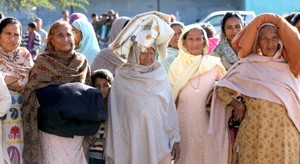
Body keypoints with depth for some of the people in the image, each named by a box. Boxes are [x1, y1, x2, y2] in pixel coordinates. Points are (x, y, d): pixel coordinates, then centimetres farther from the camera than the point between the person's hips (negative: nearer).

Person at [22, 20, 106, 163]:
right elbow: (31, 93, -2)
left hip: (77, 129, 3)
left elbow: (89, 93, 13)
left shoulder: (82, 62, 8)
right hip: (51, 129, -3)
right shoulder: (42, 62, -1)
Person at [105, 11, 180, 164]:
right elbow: (114, 115, 1)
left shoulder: (160, 74, 5)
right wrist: (113, 149, -1)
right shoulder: (121, 78, -1)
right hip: (132, 144, -1)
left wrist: (175, 139, 4)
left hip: (159, 142, 2)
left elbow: (170, 109, 7)